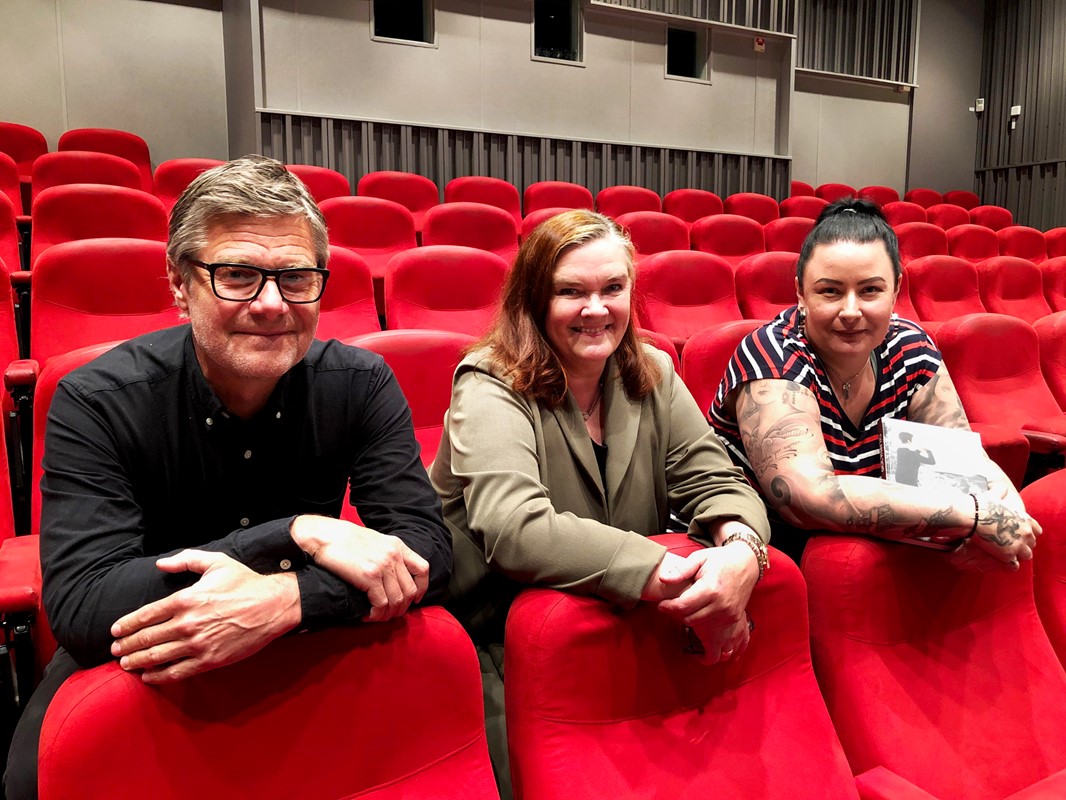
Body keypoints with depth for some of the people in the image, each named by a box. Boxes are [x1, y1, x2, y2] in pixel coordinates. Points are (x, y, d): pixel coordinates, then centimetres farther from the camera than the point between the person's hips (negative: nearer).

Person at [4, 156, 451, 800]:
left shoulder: (361, 384, -13)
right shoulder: (94, 404, -18)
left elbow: (428, 551, -19)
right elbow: (78, 607, -26)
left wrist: (278, 602, -37)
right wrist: (298, 533, -34)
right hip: (134, 665, -1)